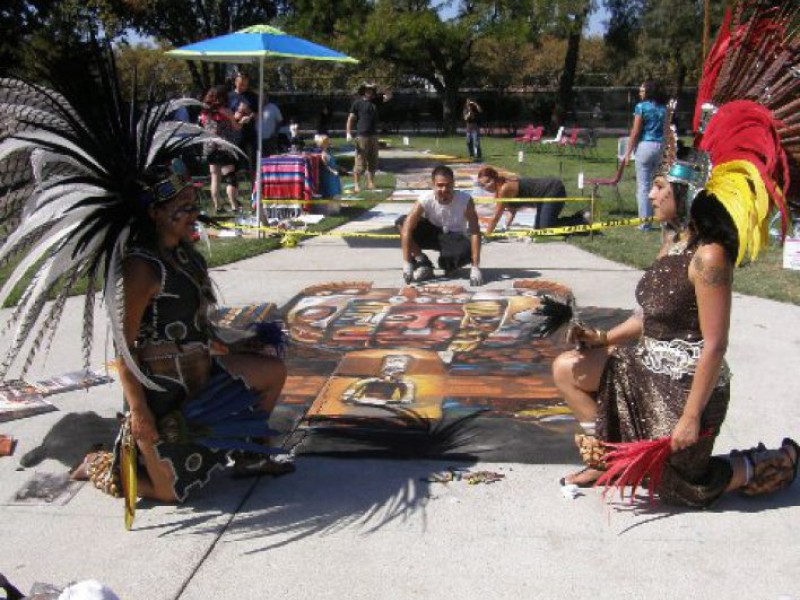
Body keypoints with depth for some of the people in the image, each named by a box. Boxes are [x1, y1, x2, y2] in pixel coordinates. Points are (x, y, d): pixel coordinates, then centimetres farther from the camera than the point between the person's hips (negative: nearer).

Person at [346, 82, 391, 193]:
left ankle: (370, 183, 17)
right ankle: (356, 184, 3)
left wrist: (377, 88, -1)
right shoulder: (357, 103, -3)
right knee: (360, 162, -6)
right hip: (362, 136, -5)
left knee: (373, 162, 9)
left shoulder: (375, 101, 11)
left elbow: (388, 96, 11)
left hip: (373, 136, 5)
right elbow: (350, 118, -5)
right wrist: (348, 133, -15)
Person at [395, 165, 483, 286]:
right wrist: (407, 263, -36)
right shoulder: (425, 200, -24)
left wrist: (476, 268, -36)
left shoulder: (465, 200, -26)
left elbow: (475, 232, -28)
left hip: (456, 239, -1)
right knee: (401, 222, -24)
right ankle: (423, 263, -10)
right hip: (434, 234, 1)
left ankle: (448, 263, 1)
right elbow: (407, 229, -29)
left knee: (467, 251, -37)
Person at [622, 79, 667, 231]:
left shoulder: (641, 107, -7)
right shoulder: (663, 108, 9)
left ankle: (645, 222, 0)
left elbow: (635, 133, -9)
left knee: (643, 186, 0)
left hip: (645, 146, -6)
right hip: (660, 146, 6)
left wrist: (628, 153, -4)